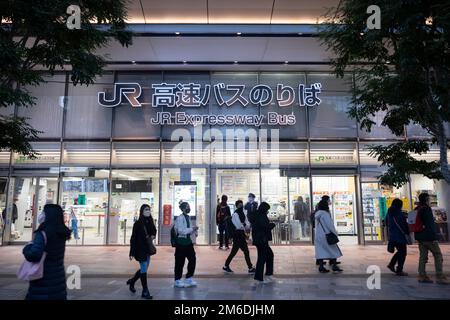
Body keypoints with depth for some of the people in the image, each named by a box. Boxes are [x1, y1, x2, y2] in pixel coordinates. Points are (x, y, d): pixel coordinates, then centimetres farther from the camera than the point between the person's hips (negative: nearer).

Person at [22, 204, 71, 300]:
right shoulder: (62, 233, 0)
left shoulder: (43, 234, -20)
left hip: (43, 279, -6)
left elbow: (33, 255, -27)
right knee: (58, 295, 15)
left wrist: (27, 247, -8)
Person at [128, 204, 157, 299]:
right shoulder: (138, 223, -12)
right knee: (144, 269, -3)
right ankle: (145, 292, 8)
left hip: (148, 249, 7)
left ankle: (132, 281, 40)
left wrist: (153, 236, -3)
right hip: (140, 249, -7)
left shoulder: (150, 222, 5)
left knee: (144, 269, 16)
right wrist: (132, 253, -14)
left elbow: (154, 232, 22)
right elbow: (133, 238, -11)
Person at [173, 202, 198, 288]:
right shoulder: (180, 218, -17)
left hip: (188, 240, 8)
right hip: (181, 241, -8)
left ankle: (189, 278, 25)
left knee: (192, 259, 10)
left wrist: (194, 229, -3)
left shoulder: (188, 217, 10)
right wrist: (192, 229, -21)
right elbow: (181, 231, -23)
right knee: (180, 261, 3)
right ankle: (177, 281, 19)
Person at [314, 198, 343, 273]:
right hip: (325, 235, -7)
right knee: (334, 250, 7)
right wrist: (335, 232, -2)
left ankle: (321, 267, 5)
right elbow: (329, 224, -13)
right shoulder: (325, 214, -16)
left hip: (318, 235, 7)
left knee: (321, 251, 6)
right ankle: (334, 266, 8)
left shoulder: (317, 214, 9)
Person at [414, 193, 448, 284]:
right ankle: (440, 277, 0)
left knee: (423, 256, 9)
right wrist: (434, 236, -17)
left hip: (420, 237, 8)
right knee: (438, 255, 1)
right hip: (428, 237, -8)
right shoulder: (426, 209, -12)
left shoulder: (416, 210, 13)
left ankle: (422, 276, 10)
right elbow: (430, 224, -17)